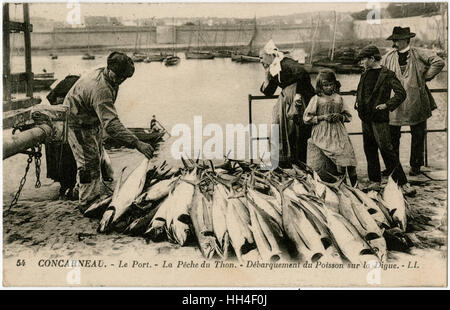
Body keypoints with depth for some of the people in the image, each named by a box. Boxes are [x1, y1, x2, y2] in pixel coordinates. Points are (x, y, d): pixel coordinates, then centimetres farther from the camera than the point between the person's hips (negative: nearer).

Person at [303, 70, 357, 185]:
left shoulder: (339, 98, 12)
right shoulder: (316, 99, 3)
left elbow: (348, 116, 16)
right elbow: (306, 118, 0)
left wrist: (339, 116, -6)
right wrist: (322, 117, -11)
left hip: (338, 135, 2)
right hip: (322, 137, -2)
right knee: (320, 168, -7)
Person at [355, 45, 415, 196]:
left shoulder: (387, 74, -8)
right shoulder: (365, 74, 14)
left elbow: (401, 93, -11)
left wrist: (387, 105, -17)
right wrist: (357, 102, 12)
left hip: (379, 118, -7)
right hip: (365, 118, 7)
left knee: (386, 149, -11)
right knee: (369, 150, 10)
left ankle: (403, 183, -5)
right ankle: (375, 182, 20)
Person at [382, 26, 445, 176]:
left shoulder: (419, 54, -1)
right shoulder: (388, 57, 7)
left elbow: (439, 62, -6)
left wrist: (425, 77, -7)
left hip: (416, 103, -2)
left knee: (418, 135, 6)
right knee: (392, 135, 3)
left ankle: (415, 166, 18)